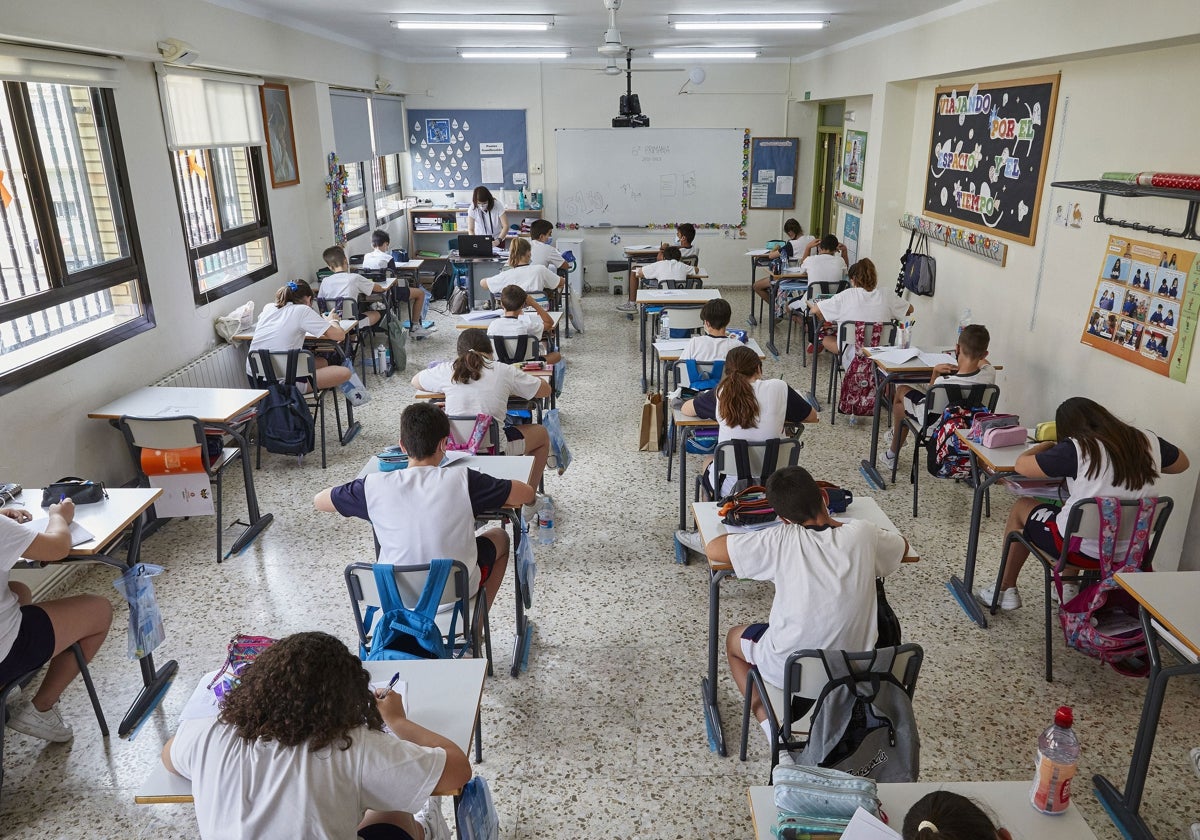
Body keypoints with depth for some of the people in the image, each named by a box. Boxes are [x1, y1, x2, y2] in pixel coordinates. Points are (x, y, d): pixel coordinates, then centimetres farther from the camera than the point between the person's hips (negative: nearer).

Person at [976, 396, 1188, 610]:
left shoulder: (1076, 449, -19)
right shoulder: (1147, 440, -4)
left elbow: (1022, 465, -13)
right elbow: (1181, 463, 15)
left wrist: (1046, 445, 6)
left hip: (1085, 549, -6)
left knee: (1021, 508, 19)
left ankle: (1006, 590, 29)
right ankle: (1070, 589, 37)